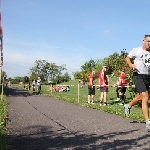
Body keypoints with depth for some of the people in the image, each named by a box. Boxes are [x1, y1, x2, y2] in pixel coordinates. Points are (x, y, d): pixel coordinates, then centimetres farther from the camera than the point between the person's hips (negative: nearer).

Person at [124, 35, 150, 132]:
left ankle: (128, 106, 48)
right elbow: (127, 58, 10)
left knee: (140, 98, 19)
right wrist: (130, 64, -10)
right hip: (138, 76, -5)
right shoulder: (136, 50, -1)